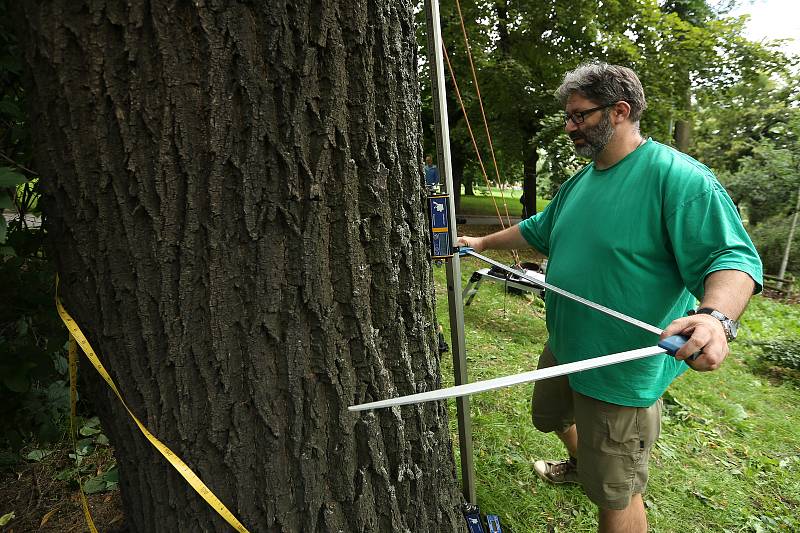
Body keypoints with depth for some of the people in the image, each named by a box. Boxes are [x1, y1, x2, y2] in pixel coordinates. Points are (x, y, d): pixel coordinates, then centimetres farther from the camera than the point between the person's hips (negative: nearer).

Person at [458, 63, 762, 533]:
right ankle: (580, 465, 63)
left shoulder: (679, 177, -19)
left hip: (623, 371, -8)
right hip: (564, 348, 9)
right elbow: (539, 230, 21)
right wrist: (482, 242, 23)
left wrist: (717, 316, -41)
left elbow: (734, 257, -23)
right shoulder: (580, 183, 7)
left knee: (615, 494, 5)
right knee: (552, 418, 32)